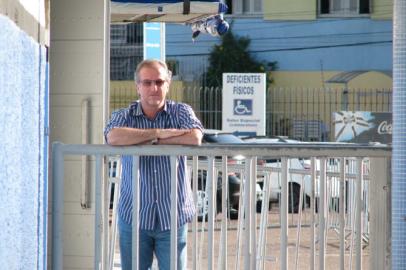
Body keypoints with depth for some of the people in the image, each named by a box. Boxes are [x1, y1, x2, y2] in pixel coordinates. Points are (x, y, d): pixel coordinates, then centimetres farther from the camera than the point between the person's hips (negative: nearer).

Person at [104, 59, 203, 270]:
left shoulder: (181, 112, 4)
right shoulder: (123, 116, 4)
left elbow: (194, 138, -18)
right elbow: (113, 137, -21)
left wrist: (153, 141, -13)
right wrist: (158, 132, -18)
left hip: (173, 216, 0)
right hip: (133, 215, 1)